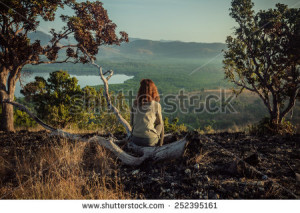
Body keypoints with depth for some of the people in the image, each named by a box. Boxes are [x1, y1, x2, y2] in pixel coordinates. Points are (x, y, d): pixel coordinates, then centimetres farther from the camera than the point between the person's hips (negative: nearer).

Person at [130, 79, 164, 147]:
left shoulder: (135, 103, -1)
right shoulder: (156, 105, -9)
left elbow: (132, 123, 7)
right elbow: (159, 123, 2)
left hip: (135, 139, 4)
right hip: (150, 140, -4)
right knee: (161, 126, 30)